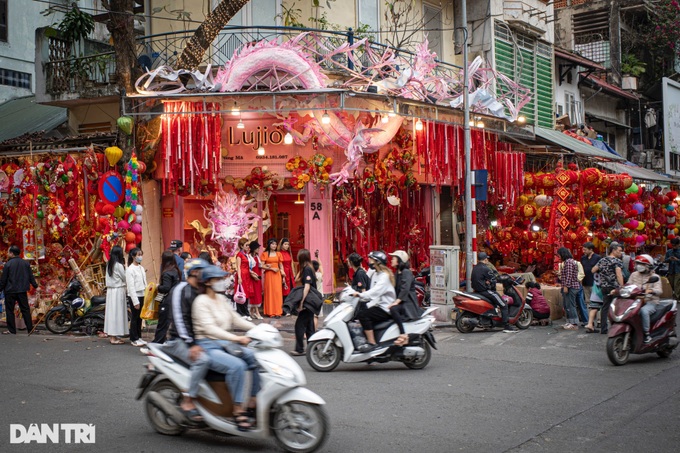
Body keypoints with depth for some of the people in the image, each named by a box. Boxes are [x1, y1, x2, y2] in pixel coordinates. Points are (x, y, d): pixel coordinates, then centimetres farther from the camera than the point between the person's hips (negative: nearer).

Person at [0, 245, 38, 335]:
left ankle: (11, 330, 5)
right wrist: (35, 285, 22)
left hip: (10, 291, -4)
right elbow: (31, 276, 9)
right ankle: (30, 328, 9)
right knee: (25, 309, 9)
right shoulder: (26, 263, 3)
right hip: (22, 290, 4)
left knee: (10, 310, 5)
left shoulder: (8, 264, -11)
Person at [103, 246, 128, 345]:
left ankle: (111, 335, 17)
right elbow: (125, 278, -9)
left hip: (110, 290, 8)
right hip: (118, 290, -8)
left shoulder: (109, 264, 9)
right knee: (117, 312, -4)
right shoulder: (119, 265, -15)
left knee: (111, 311, 12)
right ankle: (114, 337, -3)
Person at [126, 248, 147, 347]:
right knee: (134, 318, 0)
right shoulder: (130, 270, -11)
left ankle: (139, 337, 20)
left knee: (140, 317, 12)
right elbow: (131, 287, -14)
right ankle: (134, 339, 8)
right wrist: (135, 301, -16)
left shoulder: (141, 268, 11)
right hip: (134, 296, -7)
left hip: (141, 295, 7)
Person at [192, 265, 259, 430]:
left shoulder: (221, 299, 14)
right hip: (208, 346, -8)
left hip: (225, 344, 8)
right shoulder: (201, 301, -10)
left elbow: (236, 319, 14)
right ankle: (238, 410, -24)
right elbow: (209, 328, -22)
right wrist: (236, 338, -32)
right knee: (236, 365, -32)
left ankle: (253, 403, -7)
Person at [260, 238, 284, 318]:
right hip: (268, 275, -3)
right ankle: (270, 312, 3)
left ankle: (277, 312, 2)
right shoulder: (265, 254, 0)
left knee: (278, 292, -2)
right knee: (269, 292, -2)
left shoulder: (278, 254, 10)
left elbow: (281, 266, 13)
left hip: (277, 275, 3)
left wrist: (283, 276, 3)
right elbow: (262, 266, -4)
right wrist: (271, 268, -13)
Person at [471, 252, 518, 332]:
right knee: (503, 305, -6)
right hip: (485, 291, -10)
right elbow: (493, 280, -14)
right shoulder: (485, 268, -15)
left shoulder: (474, 268, 11)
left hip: (477, 291, 10)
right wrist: (493, 288, 5)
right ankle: (506, 326, -12)